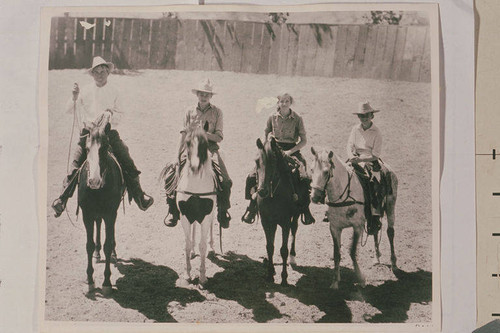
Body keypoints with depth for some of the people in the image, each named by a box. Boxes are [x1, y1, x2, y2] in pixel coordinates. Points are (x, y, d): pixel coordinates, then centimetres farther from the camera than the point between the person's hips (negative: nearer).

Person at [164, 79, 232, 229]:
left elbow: (219, 137, 1)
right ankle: (173, 212, 1)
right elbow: (184, 135, 10)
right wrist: (179, 154, 0)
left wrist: (205, 134, -16)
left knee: (225, 181, -19)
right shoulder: (190, 112, 12)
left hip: (210, 148, -1)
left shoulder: (217, 112, 7)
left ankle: (223, 212, 0)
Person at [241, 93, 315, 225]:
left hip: (292, 151, -2)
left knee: (304, 179, -27)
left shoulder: (297, 119, 0)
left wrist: (289, 152, -13)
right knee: (252, 176, -15)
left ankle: (304, 208, -11)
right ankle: (252, 207, -1)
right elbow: (265, 136, 16)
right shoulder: (272, 118, 6)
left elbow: (304, 141, -1)